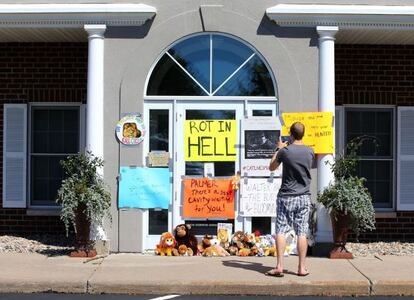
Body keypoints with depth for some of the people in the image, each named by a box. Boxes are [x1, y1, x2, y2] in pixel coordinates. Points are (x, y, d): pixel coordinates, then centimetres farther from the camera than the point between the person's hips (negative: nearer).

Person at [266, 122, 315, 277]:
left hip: (286, 197, -2)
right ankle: (301, 268, 7)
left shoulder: (284, 151, -10)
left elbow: (271, 167, 6)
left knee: (281, 231, 2)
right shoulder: (310, 152, -1)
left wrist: (278, 149, 15)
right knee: (302, 232, 4)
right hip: (304, 197, 2)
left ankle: (279, 266, -1)